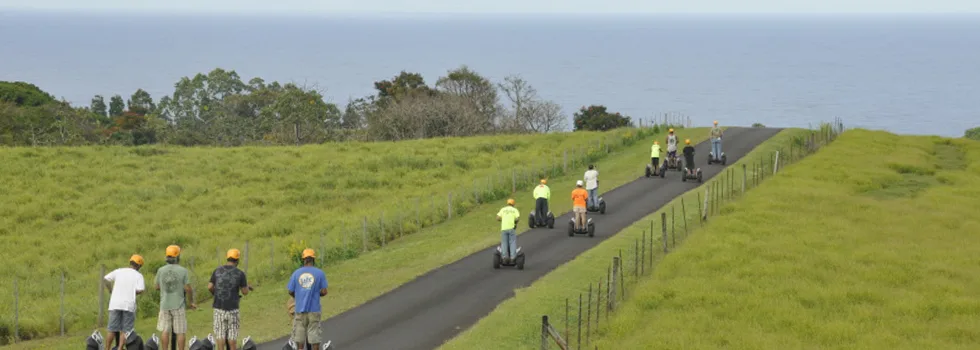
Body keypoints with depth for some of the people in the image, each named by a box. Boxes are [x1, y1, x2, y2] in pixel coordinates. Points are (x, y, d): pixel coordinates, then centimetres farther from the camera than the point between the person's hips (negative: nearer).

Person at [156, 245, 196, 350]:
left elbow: (157, 287, 7)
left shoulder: (161, 270, -2)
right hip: (179, 305, -2)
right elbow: (188, 288, -10)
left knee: (164, 331, 7)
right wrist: (192, 301, 4)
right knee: (180, 332, 3)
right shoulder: (183, 271, -9)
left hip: (165, 305, 2)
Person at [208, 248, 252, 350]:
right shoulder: (240, 273, -6)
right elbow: (245, 292, -1)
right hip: (232, 308, -2)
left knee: (220, 334, 6)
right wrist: (246, 285, 20)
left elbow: (210, 287, 2)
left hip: (219, 307, 2)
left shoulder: (217, 271, 1)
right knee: (232, 335, 7)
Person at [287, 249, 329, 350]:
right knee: (314, 335, 5)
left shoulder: (296, 273, 0)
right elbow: (324, 292, -6)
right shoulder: (320, 273, -4)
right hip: (314, 310, -1)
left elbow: (290, 292, 3)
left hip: (300, 309, 1)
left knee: (299, 337, 8)